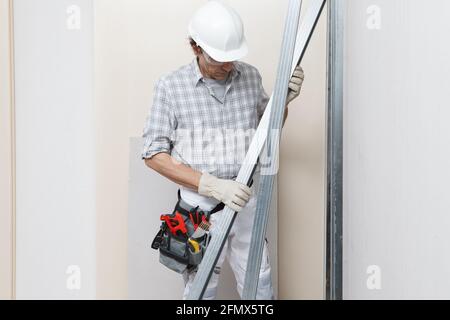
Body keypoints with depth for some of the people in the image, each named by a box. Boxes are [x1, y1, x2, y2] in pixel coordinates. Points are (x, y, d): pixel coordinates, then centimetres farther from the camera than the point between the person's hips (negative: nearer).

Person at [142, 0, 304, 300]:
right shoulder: (171, 86, -8)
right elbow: (154, 155, -9)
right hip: (200, 207, -3)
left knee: (261, 290, 14)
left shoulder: (251, 76, 3)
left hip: (246, 203, 3)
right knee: (201, 292, 12)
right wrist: (213, 185, -19)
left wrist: (284, 100, -3)